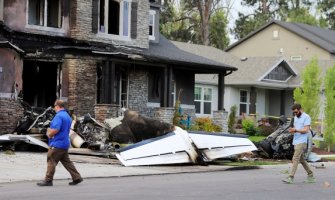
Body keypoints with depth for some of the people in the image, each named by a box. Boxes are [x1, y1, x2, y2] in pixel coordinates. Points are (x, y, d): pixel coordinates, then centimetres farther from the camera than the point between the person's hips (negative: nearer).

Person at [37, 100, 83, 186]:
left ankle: (48, 180, 2)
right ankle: (77, 177, 12)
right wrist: (50, 131, 14)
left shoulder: (59, 116, -16)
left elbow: (55, 130, -26)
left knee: (51, 162, -2)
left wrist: (49, 134, -5)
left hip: (57, 144, -9)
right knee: (66, 162, 13)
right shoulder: (68, 116, 15)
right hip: (65, 143, 9)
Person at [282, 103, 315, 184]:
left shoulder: (306, 117, -9)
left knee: (296, 158, -15)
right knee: (302, 159, 13)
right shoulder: (296, 117, 18)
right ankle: (311, 176, 21)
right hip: (296, 141, 9)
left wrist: (295, 130, -26)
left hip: (301, 142, -9)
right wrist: (291, 130, 0)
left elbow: (306, 130, -15)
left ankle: (291, 177, -18)